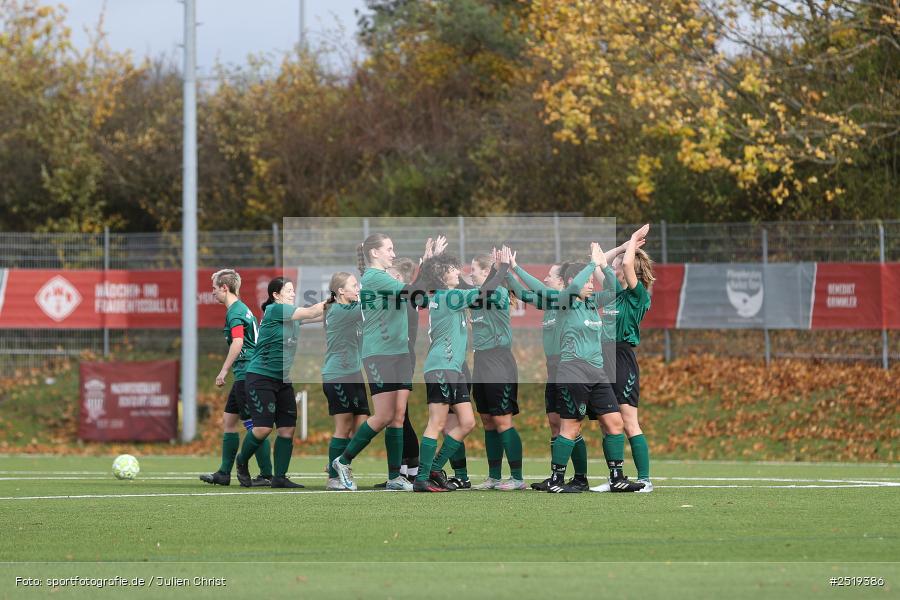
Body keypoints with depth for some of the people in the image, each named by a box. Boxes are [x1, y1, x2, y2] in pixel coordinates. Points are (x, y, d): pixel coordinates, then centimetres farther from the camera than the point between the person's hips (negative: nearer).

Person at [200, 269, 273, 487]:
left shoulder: (234, 312, -12)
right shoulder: (242, 309, 19)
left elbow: (238, 342, -23)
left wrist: (224, 371, -21)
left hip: (246, 374, -10)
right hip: (245, 375, 10)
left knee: (253, 424, -8)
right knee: (228, 420, 14)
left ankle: (267, 475, -6)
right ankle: (224, 473, 17)